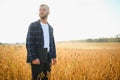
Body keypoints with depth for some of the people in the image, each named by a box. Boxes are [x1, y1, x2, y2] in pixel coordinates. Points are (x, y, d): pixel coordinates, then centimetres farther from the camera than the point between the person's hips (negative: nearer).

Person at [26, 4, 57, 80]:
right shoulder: (33, 25, -4)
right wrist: (33, 58, -19)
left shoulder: (50, 28, 15)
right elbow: (29, 43, -11)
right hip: (36, 58, -5)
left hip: (47, 58, 6)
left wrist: (54, 56, 8)